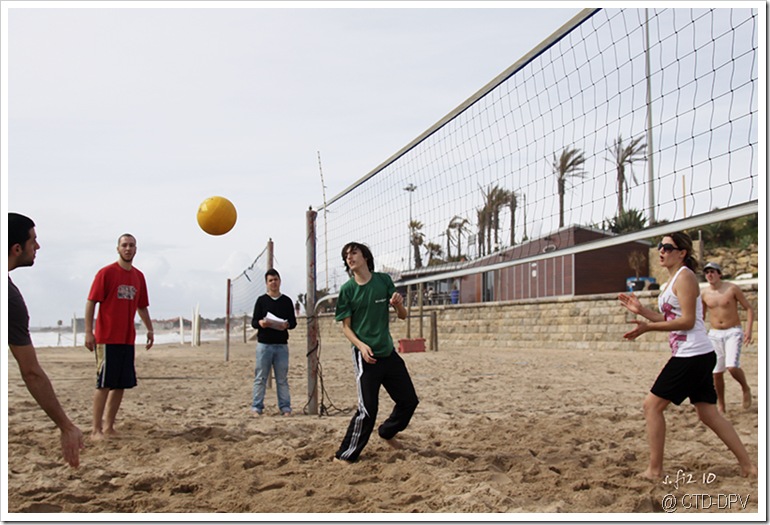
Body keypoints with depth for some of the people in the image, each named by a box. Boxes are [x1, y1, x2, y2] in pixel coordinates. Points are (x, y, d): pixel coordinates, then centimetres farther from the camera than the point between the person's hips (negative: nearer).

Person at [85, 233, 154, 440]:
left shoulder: (138, 276, 12)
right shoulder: (106, 273, -5)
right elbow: (91, 302, -7)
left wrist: (150, 329, 14)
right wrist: (89, 332, -14)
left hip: (127, 339, 6)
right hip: (107, 338, -6)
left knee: (121, 384, 7)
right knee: (104, 384, -5)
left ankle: (109, 427, 17)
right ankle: (96, 429, 2)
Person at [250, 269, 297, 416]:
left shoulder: (287, 301, 9)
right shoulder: (261, 300, 6)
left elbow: (293, 322, 8)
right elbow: (253, 322, 4)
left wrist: (287, 325, -14)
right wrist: (260, 323, -19)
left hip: (282, 345, 1)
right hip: (264, 344, -1)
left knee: (282, 379, 5)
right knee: (260, 378, 0)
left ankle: (285, 407, 10)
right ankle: (256, 407, 5)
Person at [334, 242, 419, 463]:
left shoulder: (384, 280, 3)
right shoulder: (347, 289, -3)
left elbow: (402, 316, 6)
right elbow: (346, 326, -1)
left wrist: (399, 304, -17)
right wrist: (360, 345, -19)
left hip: (389, 353, 4)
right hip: (365, 356, -4)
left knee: (409, 400, 12)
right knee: (368, 409, -9)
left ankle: (387, 432, 38)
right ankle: (345, 455, 5)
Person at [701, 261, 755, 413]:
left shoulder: (732, 289, -7)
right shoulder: (704, 293, 3)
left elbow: (749, 308, -3)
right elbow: (701, 315, 17)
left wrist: (748, 330, -14)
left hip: (733, 332, -3)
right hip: (714, 334, 3)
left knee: (732, 367, -21)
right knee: (717, 372, 2)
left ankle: (746, 389, 9)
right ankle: (720, 405, 17)